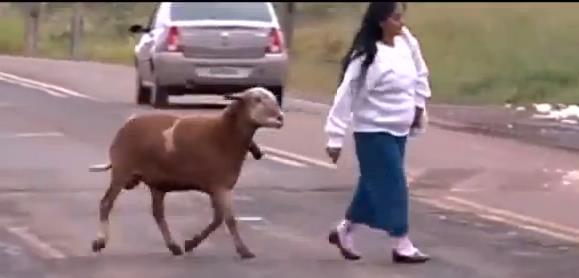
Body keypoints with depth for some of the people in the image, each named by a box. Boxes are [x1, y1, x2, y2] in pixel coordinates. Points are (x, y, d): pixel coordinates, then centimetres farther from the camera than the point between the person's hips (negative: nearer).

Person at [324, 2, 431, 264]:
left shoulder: (406, 41, -3)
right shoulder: (367, 57, -24)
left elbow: (419, 72, 17)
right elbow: (346, 96, -21)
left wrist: (418, 105, 17)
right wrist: (335, 138, -21)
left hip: (398, 130, 8)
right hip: (374, 132, -8)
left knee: (374, 184, 16)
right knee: (392, 186, -4)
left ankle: (344, 231, 33)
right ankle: (403, 246, 4)